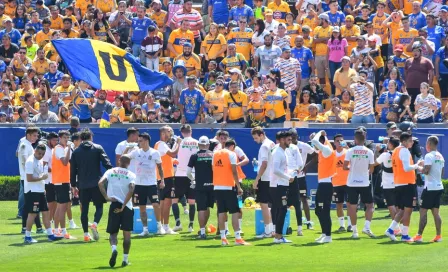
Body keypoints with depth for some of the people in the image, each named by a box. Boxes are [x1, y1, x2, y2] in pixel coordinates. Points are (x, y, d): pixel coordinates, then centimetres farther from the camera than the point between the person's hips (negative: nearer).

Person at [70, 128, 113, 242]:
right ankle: (95, 224, -20)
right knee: (99, 206, 7)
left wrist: (73, 186, 15)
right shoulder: (98, 148, 0)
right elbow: (107, 163, -6)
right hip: (96, 183, -2)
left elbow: (73, 170, 7)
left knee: (84, 209, 8)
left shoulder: (76, 152, 6)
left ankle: (86, 234, 4)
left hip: (82, 185, 2)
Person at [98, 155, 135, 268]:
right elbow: (131, 189, -15)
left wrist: (106, 197, -8)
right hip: (127, 207, -1)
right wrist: (123, 206, -13)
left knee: (113, 233, 8)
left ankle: (114, 248, -23)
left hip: (114, 204, 1)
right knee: (127, 234, 9)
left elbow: (100, 183, -10)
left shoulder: (110, 172, 6)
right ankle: (125, 259, 7)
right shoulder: (131, 175, 1)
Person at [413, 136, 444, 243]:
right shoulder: (440, 157, 13)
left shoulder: (429, 156, -13)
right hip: (439, 187, 8)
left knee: (423, 211, -4)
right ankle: (438, 236, 8)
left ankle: (419, 236, -6)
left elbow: (426, 171, -21)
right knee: (436, 212, 11)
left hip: (430, 188, -8)